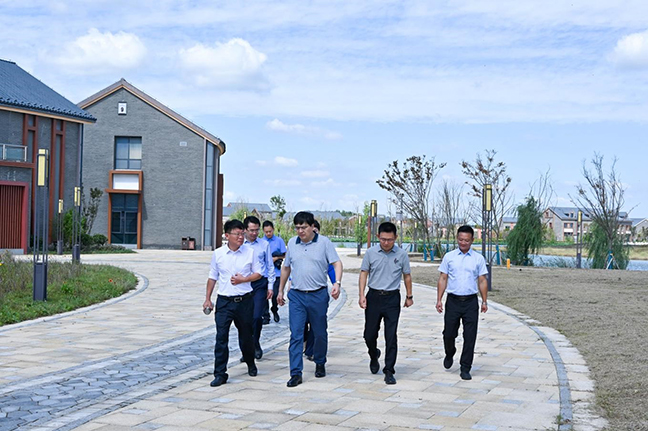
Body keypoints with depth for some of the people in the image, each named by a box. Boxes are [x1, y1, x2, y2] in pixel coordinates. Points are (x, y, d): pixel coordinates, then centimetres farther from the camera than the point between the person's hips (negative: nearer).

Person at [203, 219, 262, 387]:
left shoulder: (250, 252, 0)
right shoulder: (218, 253, 1)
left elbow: (258, 273, 6)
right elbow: (212, 277, 10)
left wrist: (243, 279, -11)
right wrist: (208, 299, 10)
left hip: (245, 301, 0)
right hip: (224, 301, 0)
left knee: (246, 335, 13)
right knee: (221, 337, -7)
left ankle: (250, 364, 38)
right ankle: (220, 374, -2)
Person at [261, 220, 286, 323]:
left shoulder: (279, 241, 5)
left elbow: (284, 256, 6)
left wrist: (276, 258, -10)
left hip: (276, 273, -1)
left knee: (275, 294, -3)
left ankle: (275, 311, 24)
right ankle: (266, 315, 11)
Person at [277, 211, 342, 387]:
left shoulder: (324, 242, -3)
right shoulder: (292, 243, 7)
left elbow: (337, 263, -5)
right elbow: (286, 268, 18)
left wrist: (337, 283, -21)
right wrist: (280, 291, 20)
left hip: (318, 295, -2)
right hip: (296, 295, 2)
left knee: (320, 333, 12)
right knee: (296, 335, -6)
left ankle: (320, 363, 34)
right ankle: (296, 373, -5)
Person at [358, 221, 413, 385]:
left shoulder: (402, 254, -1)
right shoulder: (371, 253, -1)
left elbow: (407, 276, 10)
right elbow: (364, 273, 5)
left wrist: (409, 296, 15)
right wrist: (362, 295, -3)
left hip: (392, 298, -1)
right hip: (374, 296, 1)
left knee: (391, 336, -4)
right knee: (369, 334, 7)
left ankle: (389, 371, 2)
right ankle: (374, 355, 39)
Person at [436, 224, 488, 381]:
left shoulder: (478, 258, 6)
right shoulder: (449, 257, 6)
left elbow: (482, 281, 6)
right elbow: (443, 279, 5)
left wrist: (484, 301, -2)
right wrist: (439, 300, -2)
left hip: (471, 302, 0)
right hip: (453, 301, 0)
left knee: (470, 337, -1)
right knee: (448, 334, 5)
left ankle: (465, 369, 9)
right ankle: (449, 354, 37)